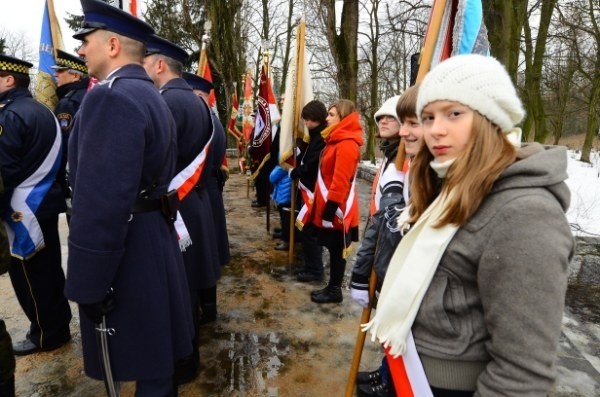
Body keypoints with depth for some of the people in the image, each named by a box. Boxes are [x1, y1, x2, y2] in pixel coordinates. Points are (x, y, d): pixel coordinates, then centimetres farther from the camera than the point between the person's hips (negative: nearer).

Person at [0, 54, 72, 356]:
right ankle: (59, 325, 30)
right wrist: (42, 188, 18)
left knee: (29, 276, 4)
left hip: (24, 210, -9)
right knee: (49, 270, 17)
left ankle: (45, 335, 17)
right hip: (46, 202, 9)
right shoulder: (42, 110, 10)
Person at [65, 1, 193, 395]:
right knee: (155, 349, 24)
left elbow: (100, 203, -26)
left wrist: (86, 285, -18)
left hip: (126, 250, -10)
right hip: (153, 235, 10)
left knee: (146, 363, 7)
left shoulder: (111, 96, -20)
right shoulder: (150, 94, 12)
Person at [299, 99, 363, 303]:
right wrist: (323, 204, 19)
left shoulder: (347, 144, -18)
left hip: (336, 209, -10)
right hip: (328, 205, 10)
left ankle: (335, 291, 17)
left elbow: (340, 181, -23)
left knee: (337, 250, 3)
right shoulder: (338, 140, 14)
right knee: (333, 249, 16)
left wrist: (330, 207, -21)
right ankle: (331, 287, 28)